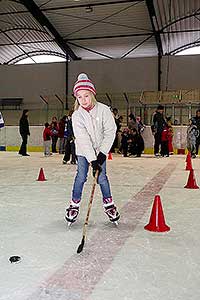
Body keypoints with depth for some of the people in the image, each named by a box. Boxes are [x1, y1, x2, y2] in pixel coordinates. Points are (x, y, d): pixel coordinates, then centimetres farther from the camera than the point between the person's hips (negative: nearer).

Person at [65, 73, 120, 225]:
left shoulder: (104, 110, -17)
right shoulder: (77, 115, -17)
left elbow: (110, 132, -14)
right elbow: (83, 140, -22)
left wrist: (102, 153, -18)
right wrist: (92, 160, -27)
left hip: (100, 149, 0)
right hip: (83, 151, 0)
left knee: (102, 177, -1)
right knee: (81, 176, -3)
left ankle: (109, 203, 19)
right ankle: (74, 204, 14)